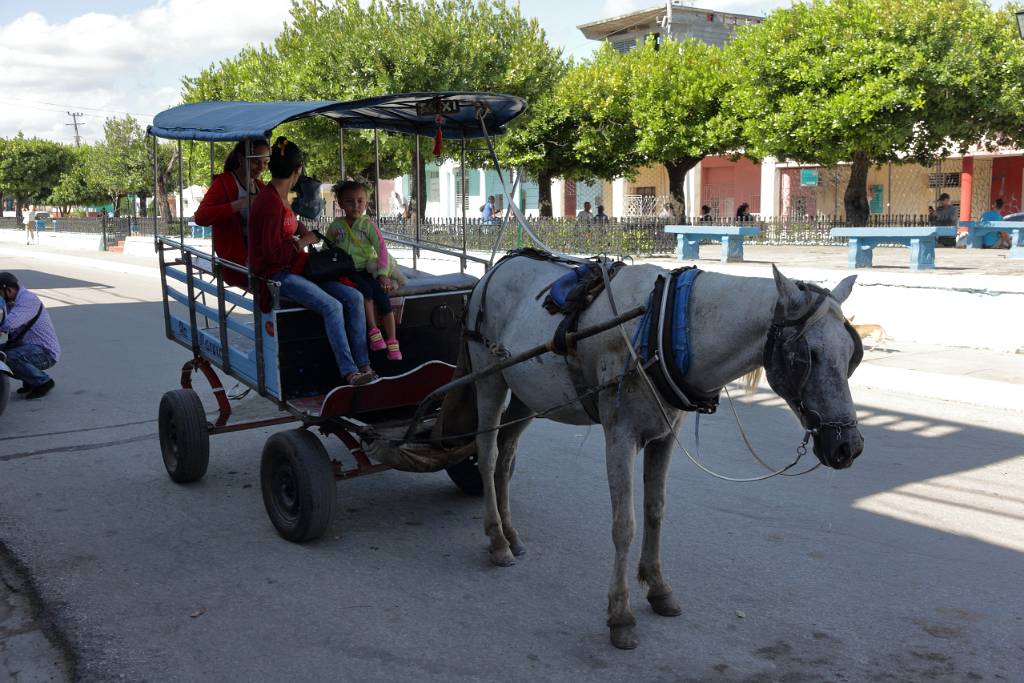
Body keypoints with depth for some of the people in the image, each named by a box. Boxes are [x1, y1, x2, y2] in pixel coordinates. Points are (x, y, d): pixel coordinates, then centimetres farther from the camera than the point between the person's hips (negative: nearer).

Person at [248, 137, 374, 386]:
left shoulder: (279, 197, 12)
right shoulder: (271, 202, -18)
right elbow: (274, 253, -23)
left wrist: (300, 229, 20)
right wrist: (303, 242, -9)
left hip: (295, 268, 10)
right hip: (276, 275, -10)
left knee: (354, 298, -4)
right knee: (332, 306, -27)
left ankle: (363, 364, -5)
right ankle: (349, 372, -21)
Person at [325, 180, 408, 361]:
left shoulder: (368, 225, 0)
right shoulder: (336, 226, 5)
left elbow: (382, 248, -6)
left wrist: (383, 274, -15)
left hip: (367, 269, 0)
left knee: (382, 295, -21)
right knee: (365, 289, -31)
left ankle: (392, 342, -16)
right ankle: (373, 331, -25)